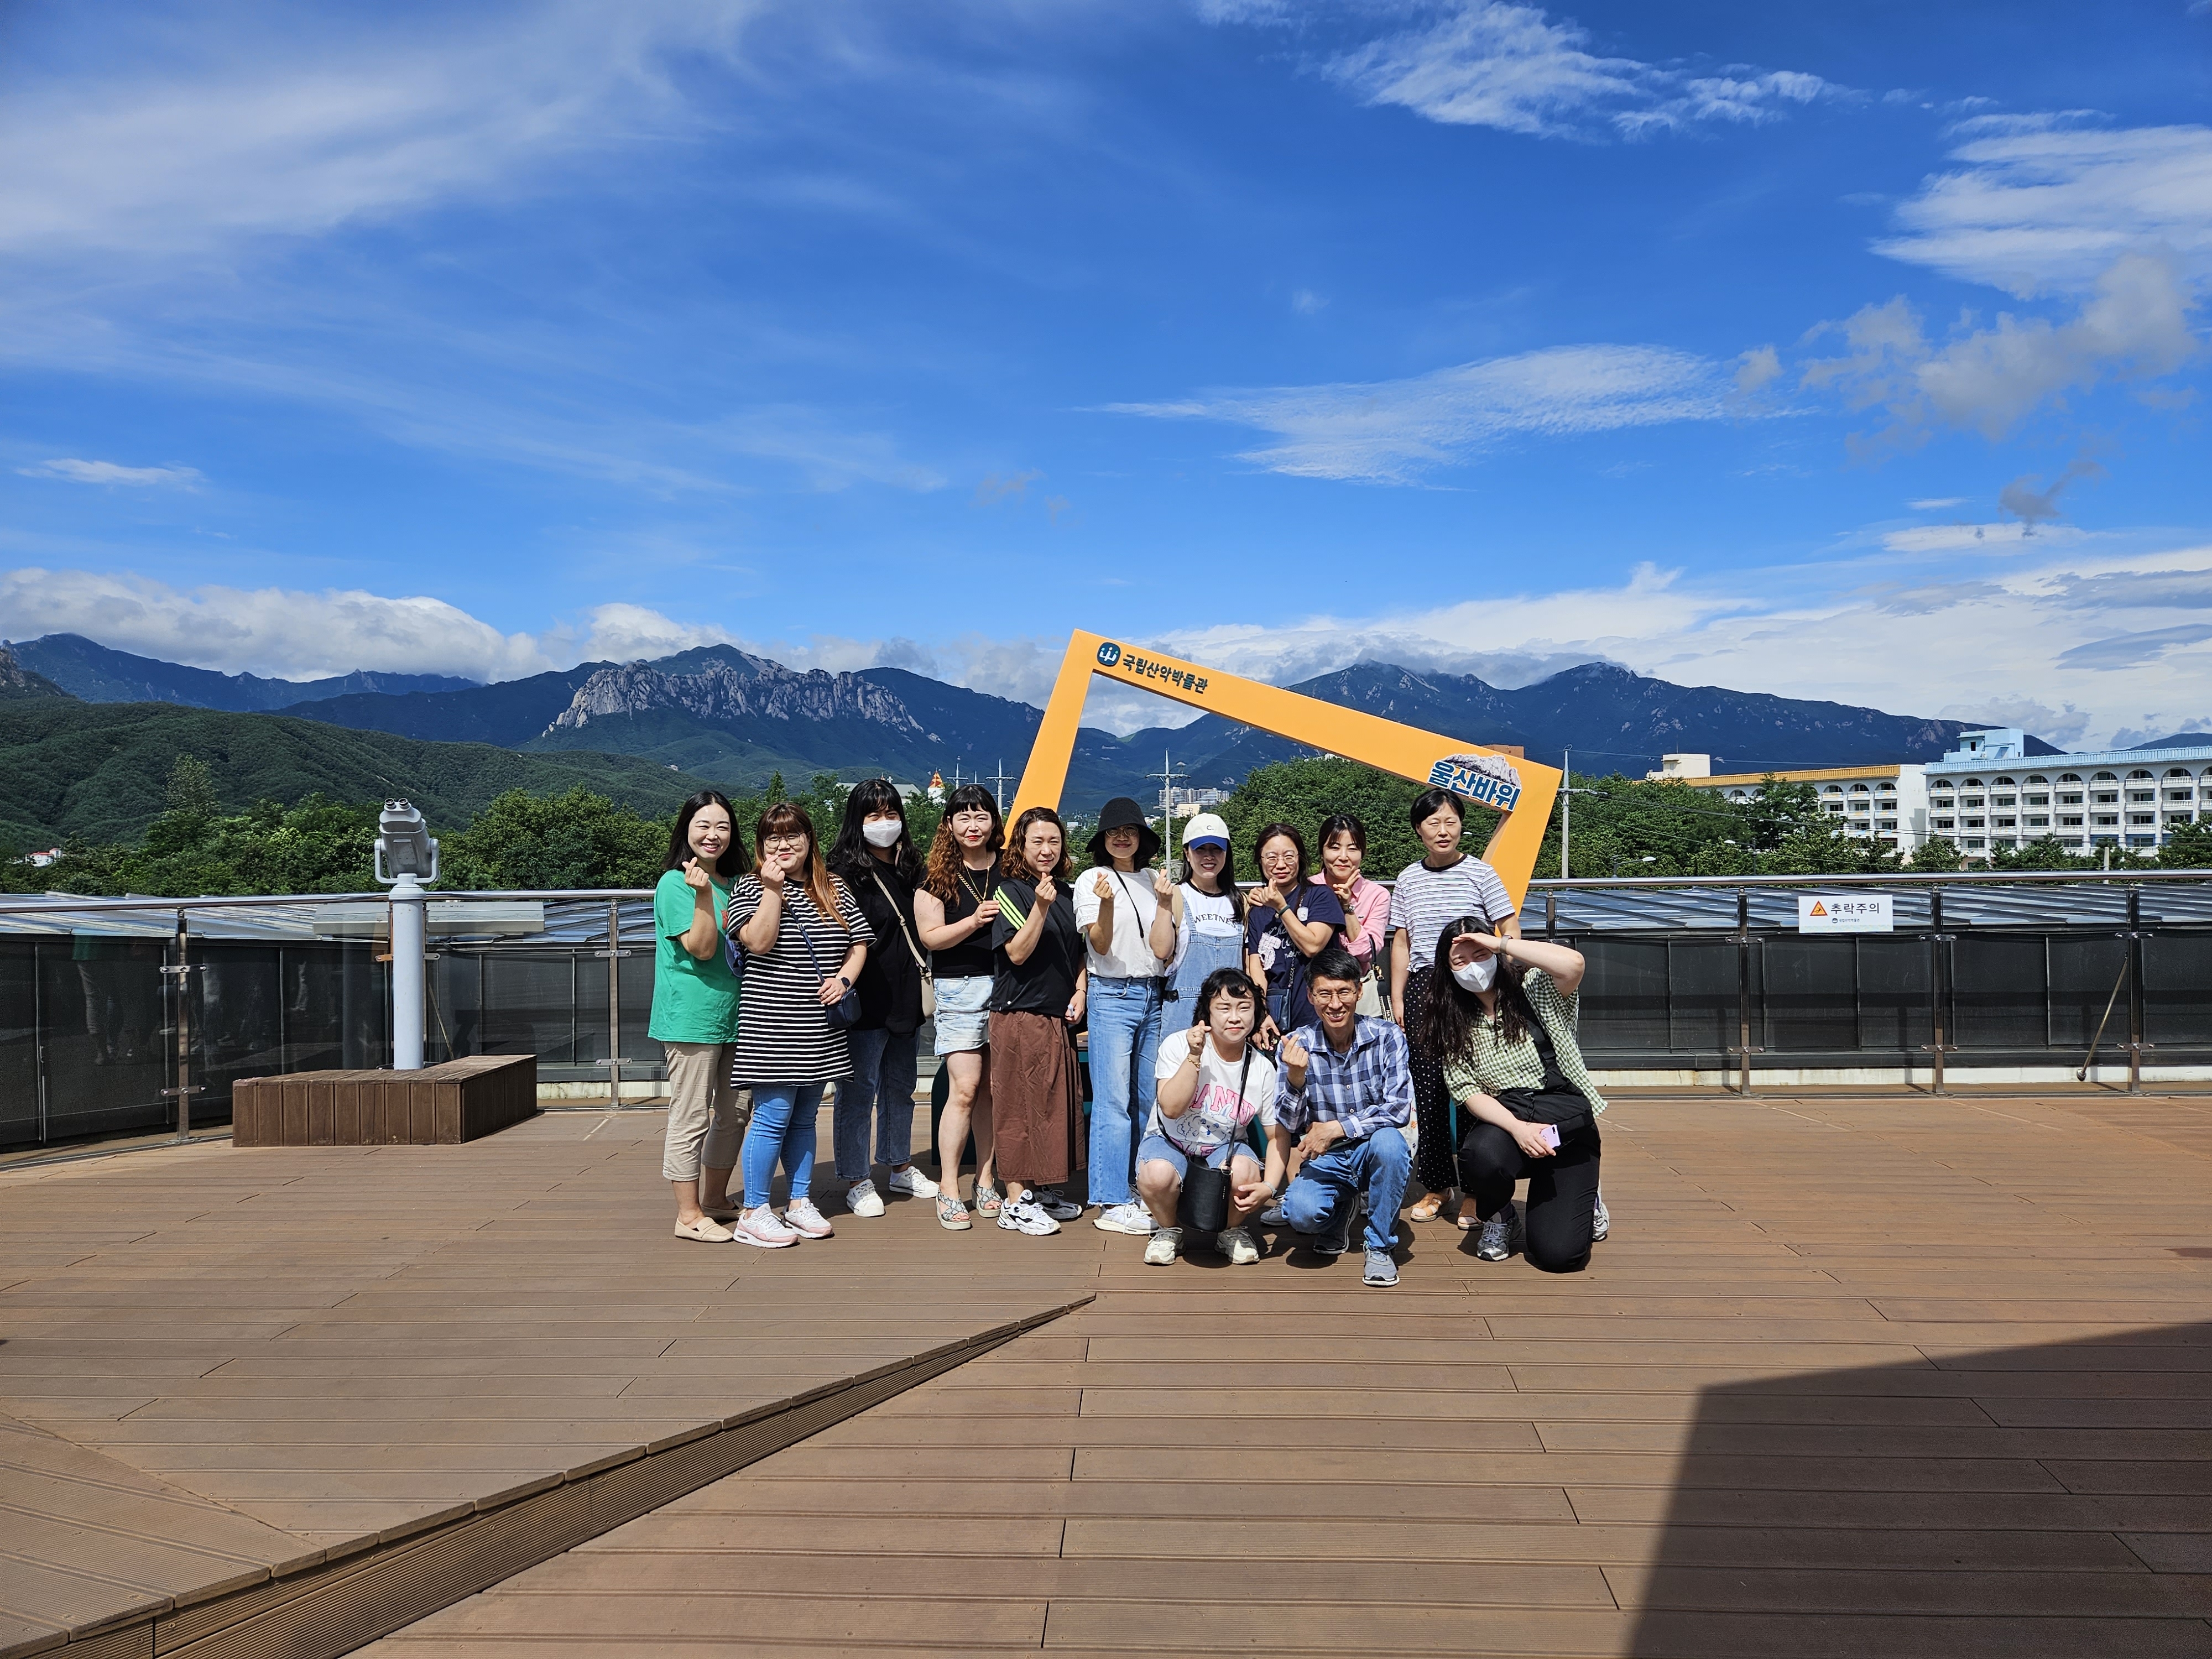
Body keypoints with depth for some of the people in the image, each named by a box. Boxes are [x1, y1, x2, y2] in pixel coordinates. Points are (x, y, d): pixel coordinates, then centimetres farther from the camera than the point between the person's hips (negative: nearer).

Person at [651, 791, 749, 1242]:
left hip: (733, 1015, 8)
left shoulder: (733, 884, 13)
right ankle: (688, 1216, 7)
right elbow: (702, 948, -19)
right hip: (692, 1016, -8)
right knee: (691, 1118, -2)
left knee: (733, 1113, 15)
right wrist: (702, 895, -30)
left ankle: (715, 1200, 29)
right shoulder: (674, 883, -10)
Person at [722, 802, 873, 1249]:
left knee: (804, 1117, 13)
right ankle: (753, 1213, 5)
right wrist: (772, 889, -18)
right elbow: (758, 943, -15)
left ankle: (799, 1202, 24)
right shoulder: (750, 886, -1)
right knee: (773, 1117, -5)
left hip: (821, 1026, 5)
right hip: (770, 1024, -5)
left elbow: (859, 944, 12)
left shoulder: (834, 890, 10)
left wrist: (843, 979, -5)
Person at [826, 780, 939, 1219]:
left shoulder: (909, 868, 13)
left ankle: (899, 1167, 33)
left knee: (901, 1088, 18)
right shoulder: (845, 873, -10)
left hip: (906, 1000, 7)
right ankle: (857, 1182, 11)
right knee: (859, 1092, 1)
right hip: (866, 1002, -7)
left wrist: (924, 988, 16)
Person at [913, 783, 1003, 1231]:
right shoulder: (938, 875, 1)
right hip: (960, 988, -3)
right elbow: (931, 936, -5)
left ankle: (984, 1181, 16)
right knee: (964, 1089, -8)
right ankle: (948, 1189, 0)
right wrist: (976, 920, -17)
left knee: (994, 1089, 6)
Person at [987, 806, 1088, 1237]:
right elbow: (1017, 952, -16)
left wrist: (1079, 991, 4)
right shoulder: (1010, 890, -7)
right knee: (1021, 1106, -4)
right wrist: (1041, 907, -26)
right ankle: (1014, 1203, 2)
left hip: (1060, 1017, 7)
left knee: (1059, 1103, 10)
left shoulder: (1067, 894, 12)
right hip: (1020, 1015, -7)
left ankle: (1044, 1189, 21)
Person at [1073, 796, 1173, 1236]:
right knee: (1114, 1101, -6)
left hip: (1154, 995, 5)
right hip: (1112, 996, -5)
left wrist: (1163, 902, -9)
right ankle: (1111, 1203, -3)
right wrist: (1106, 903, -24)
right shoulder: (1092, 880, -1)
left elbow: (1161, 950, 5)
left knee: (1149, 1099, 8)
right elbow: (1100, 945, -8)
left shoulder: (1153, 879, 10)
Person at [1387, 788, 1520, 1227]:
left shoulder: (1479, 873, 0)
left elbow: (1512, 931, 0)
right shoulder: (1408, 880, 9)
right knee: (1428, 1088, 5)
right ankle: (1438, 1186, 16)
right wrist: (1397, 1000, 8)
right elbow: (1401, 943, 13)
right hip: (1422, 990, 3)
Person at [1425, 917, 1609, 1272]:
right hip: (1502, 1121, 2)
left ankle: (1583, 1199, 23)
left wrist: (1502, 943, -16)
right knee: (1481, 1156, -37)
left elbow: (1573, 964, -24)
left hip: (1566, 1122, -2)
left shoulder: (1534, 989, 0)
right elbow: (1466, 1091, -4)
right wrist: (1518, 1128, -21)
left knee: (1558, 1253, -16)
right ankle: (1500, 1218, 1)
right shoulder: (1452, 1024, 7)